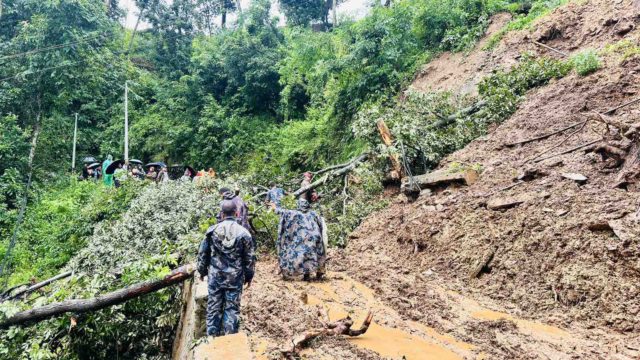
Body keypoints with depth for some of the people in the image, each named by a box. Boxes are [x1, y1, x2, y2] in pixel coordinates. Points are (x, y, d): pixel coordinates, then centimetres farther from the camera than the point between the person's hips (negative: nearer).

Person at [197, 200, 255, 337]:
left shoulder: (212, 230, -4)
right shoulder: (243, 232, -7)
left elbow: (202, 253, 4)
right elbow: (250, 257, -1)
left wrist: (202, 270, 18)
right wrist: (249, 276, 11)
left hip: (215, 275, 1)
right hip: (235, 277, -1)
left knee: (213, 306, 12)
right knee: (232, 308, 7)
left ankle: (212, 336, 21)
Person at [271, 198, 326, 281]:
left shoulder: (296, 214, 1)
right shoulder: (314, 214, 11)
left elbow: (284, 212, 10)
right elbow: (321, 225, 15)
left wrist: (276, 208, 24)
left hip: (304, 238, -4)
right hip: (316, 237, 4)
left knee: (305, 255, 1)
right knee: (317, 255, 14)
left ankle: (307, 275, -4)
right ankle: (319, 273, 22)